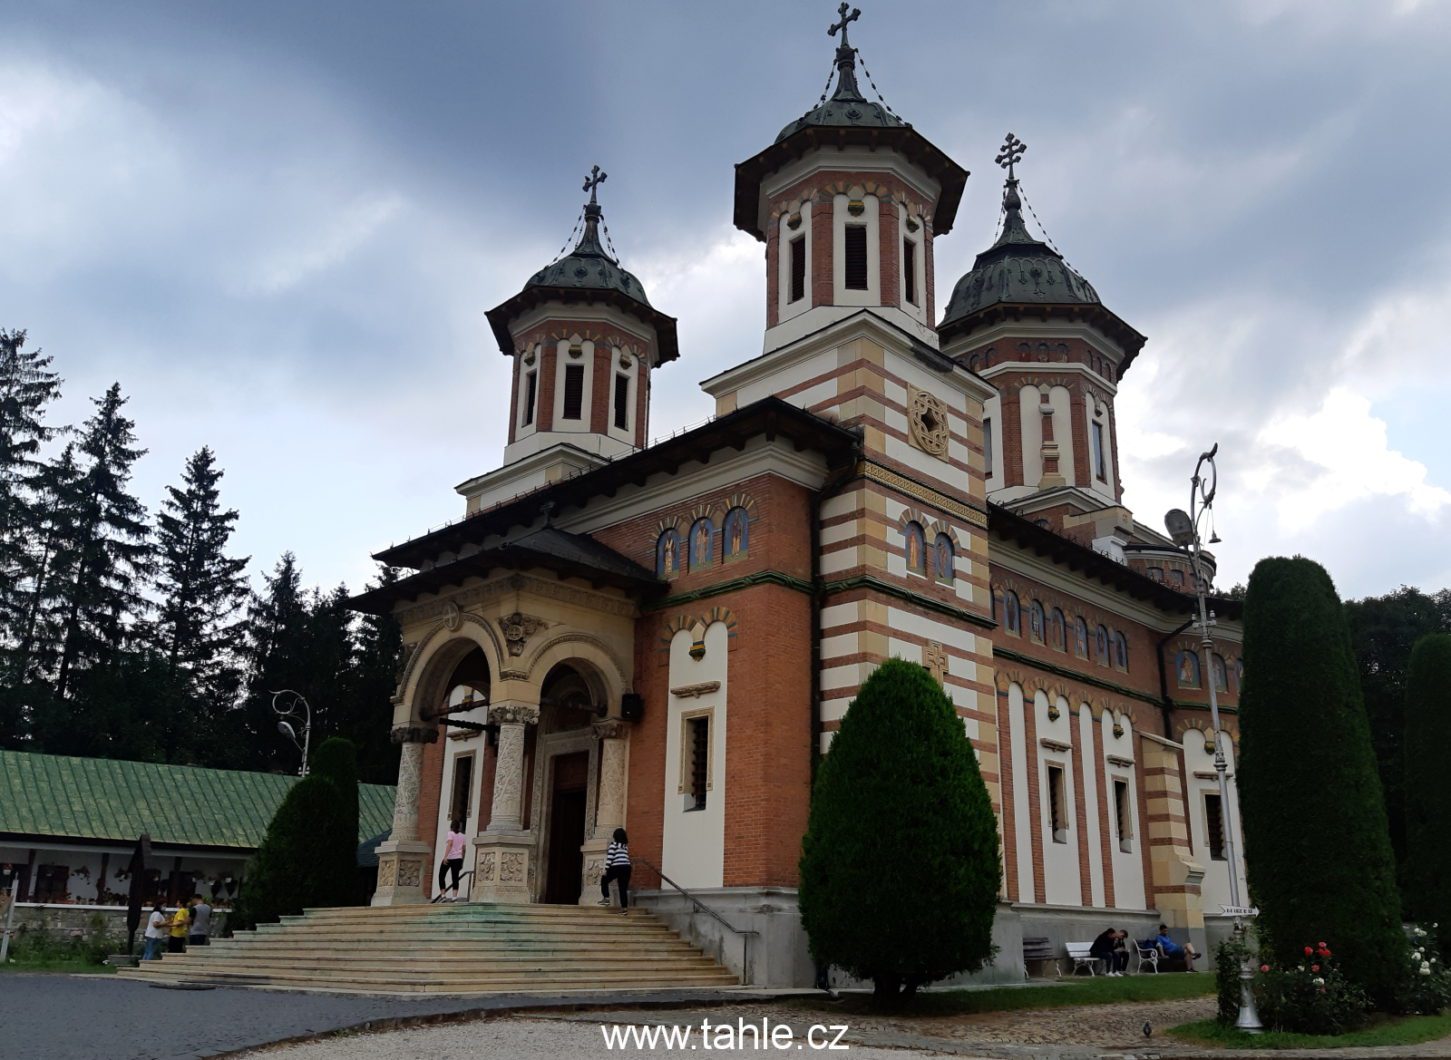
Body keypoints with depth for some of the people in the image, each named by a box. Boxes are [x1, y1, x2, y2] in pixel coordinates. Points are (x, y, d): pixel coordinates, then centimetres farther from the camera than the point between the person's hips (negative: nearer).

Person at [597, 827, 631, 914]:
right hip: (627, 867, 5)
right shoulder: (625, 846, 18)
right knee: (624, 888, 7)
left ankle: (606, 898, 12)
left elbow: (610, 858, -6)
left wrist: (606, 869, -3)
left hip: (617, 867, -5)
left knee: (604, 880, 20)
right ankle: (624, 908, 3)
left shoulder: (613, 844, 1)